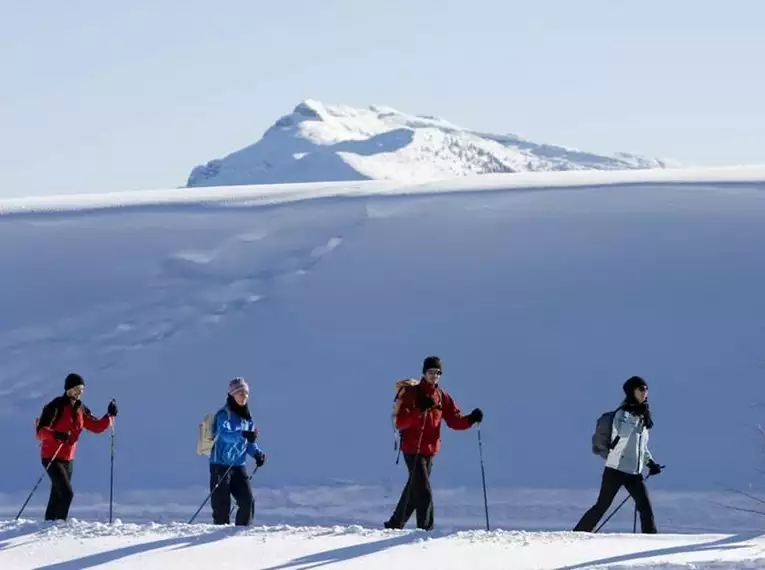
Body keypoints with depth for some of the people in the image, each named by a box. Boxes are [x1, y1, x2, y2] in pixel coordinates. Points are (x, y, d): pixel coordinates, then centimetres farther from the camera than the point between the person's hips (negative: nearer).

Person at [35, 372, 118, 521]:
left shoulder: (80, 409, 7)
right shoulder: (56, 407, -14)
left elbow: (97, 427, 5)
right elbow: (41, 431, -19)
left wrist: (110, 415, -11)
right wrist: (55, 435, -39)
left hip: (68, 459, 7)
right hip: (52, 457, -7)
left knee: (57, 496, 12)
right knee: (67, 494, -18)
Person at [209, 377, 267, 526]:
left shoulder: (246, 417, 11)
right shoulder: (224, 414, -10)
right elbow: (225, 434, -28)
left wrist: (257, 453, 1)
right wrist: (243, 435, -45)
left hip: (238, 465, 6)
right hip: (221, 464, -6)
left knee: (248, 502, -4)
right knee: (222, 505, -4)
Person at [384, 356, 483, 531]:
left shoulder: (442, 396, 7)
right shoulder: (412, 393, -9)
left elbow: (454, 420, 3)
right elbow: (400, 423, -18)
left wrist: (470, 420, -16)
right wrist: (419, 410, -32)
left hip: (431, 449, 7)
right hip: (413, 449, -7)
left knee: (415, 487, 16)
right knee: (423, 491, -15)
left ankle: (395, 524, 30)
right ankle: (426, 529, -14)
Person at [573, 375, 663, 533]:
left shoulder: (642, 418, 15)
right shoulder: (623, 413, -7)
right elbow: (623, 433, -26)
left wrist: (650, 462, 14)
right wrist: (636, 416, -23)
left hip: (635, 473, 6)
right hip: (616, 469, -6)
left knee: (646, 508, -4)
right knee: (602, 506, -2)